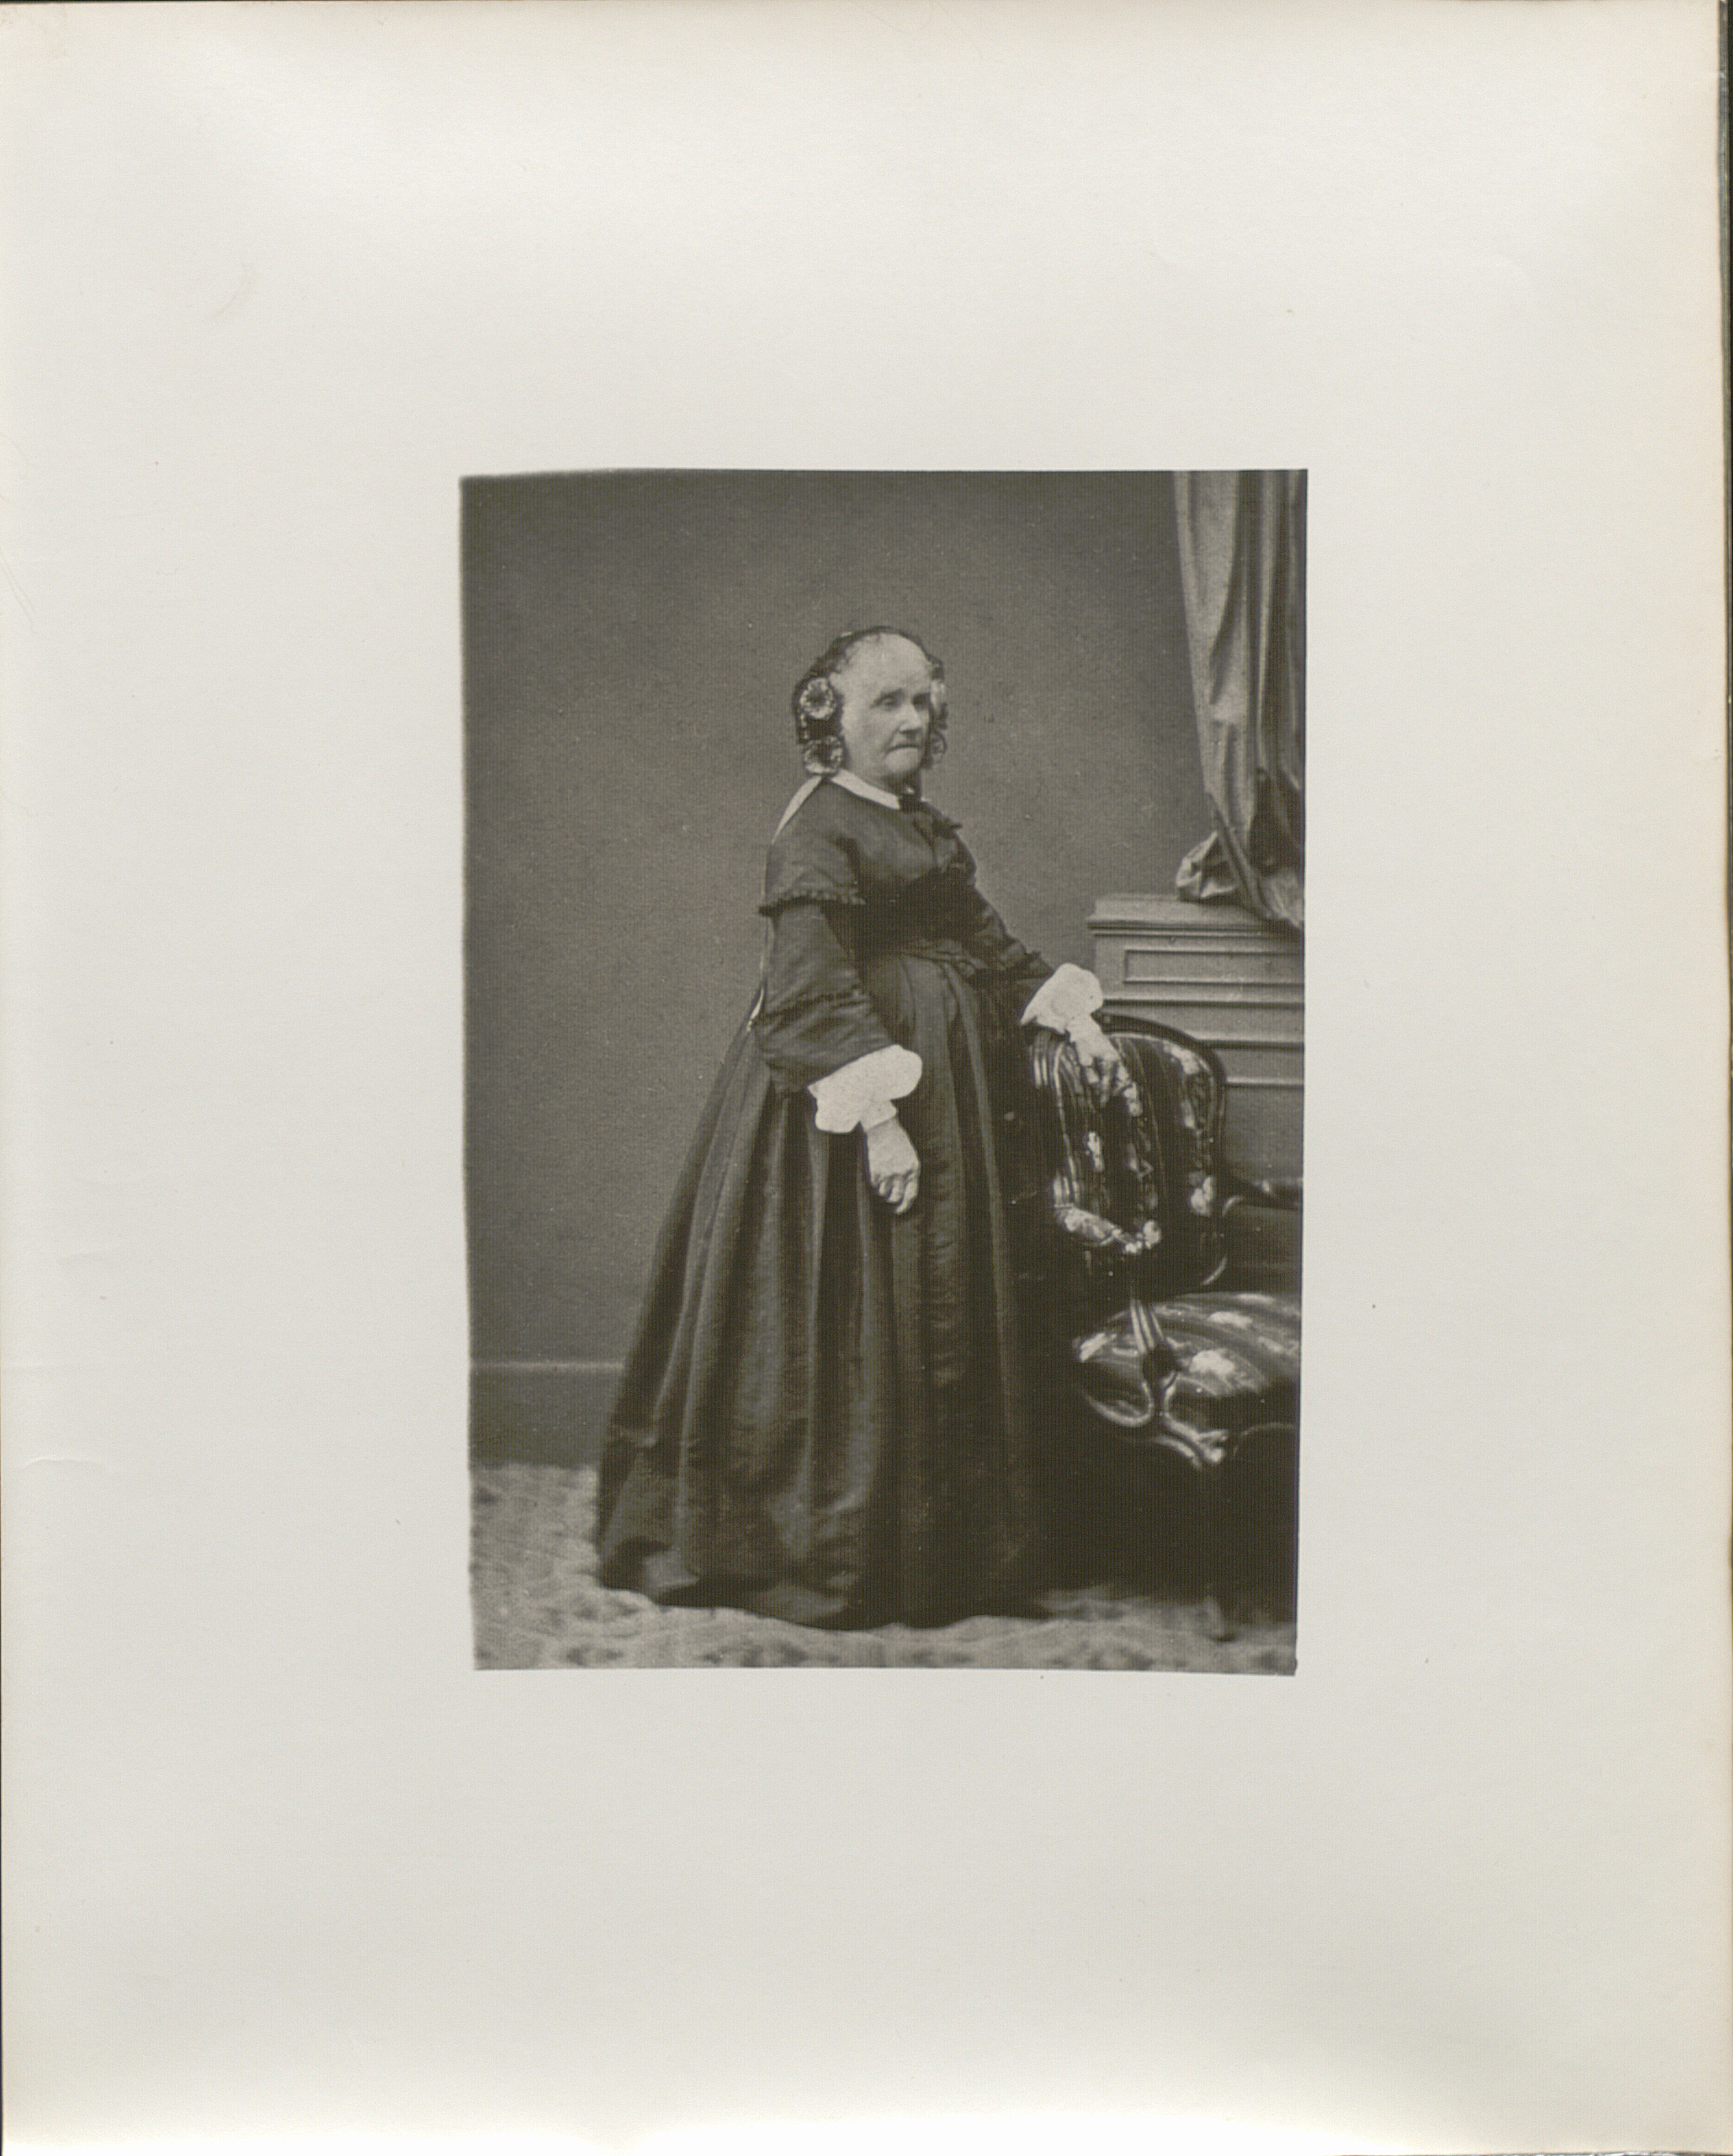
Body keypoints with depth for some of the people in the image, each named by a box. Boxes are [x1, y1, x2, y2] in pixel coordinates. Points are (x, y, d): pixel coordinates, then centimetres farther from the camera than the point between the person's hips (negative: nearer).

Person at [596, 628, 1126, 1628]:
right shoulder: (817, 831, -14)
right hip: (844, 1101, -9)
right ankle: (828, 1553, 10)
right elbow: (815, 991, -21)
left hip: (948, 1084, 9)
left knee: (948, 1316, 13)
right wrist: (878, 1114, -27)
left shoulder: (931, 831, 14)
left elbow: (989, 945, 22)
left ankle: (942, 1543, 25)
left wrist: (1073, 1017, 12)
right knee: (853, 1318, -4)